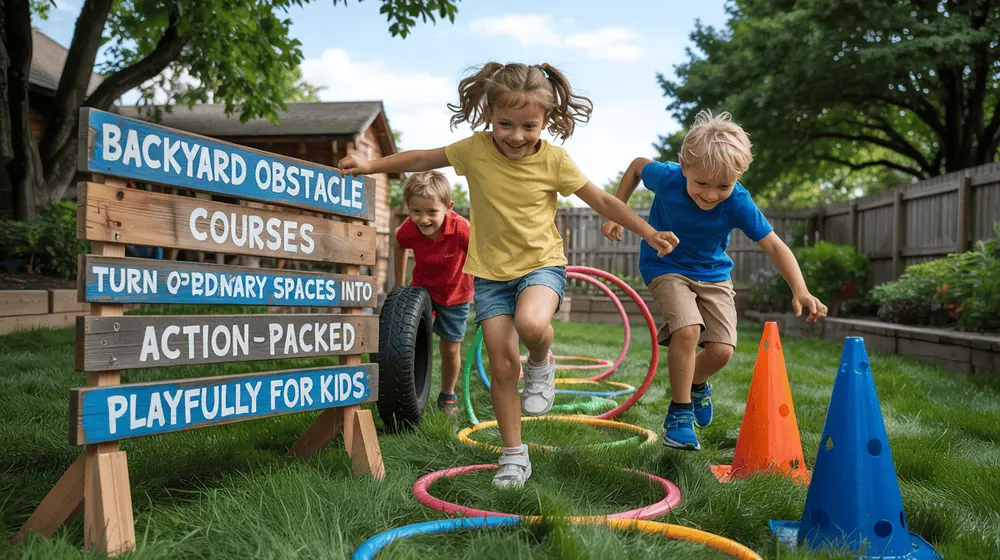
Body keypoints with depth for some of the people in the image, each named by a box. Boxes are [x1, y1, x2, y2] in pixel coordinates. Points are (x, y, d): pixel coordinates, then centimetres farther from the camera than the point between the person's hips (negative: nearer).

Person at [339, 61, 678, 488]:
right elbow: (422, 159, 7)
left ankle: (541, 363, 3)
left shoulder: (553, 159, -9)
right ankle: (514, 456, 14)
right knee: (501, 365, -1)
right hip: (490, 272, 2)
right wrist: (371, 166, 3)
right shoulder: (476, 149, -6)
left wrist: (649, 233, 0)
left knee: (531, 323, -34)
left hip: (542, 264, -2)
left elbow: (602, 201, -1)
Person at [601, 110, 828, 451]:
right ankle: (679, 413, -8)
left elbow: (774, 245, -21)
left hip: (713, 273, 2)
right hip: (665, 266, -2)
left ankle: (696, 384, 28)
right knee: (688, 330, -27)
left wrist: (800, 291, -34)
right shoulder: (667, 178, -24)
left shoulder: (739, 204, -24)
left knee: (721, 350, -10)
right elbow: (637, 165, -2)